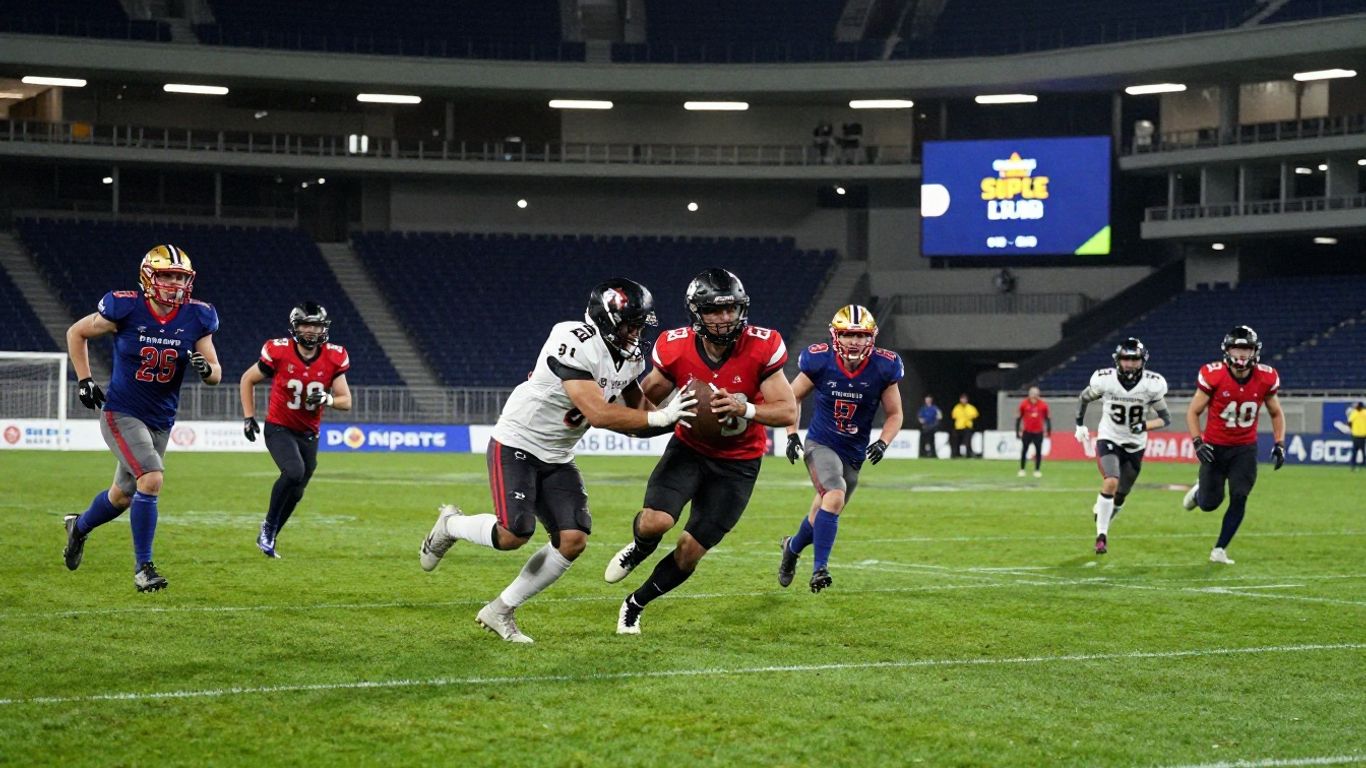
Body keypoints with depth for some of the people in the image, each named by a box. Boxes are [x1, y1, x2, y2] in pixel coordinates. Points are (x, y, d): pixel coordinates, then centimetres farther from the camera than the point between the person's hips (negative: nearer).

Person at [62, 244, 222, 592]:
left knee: (123, 495, 18)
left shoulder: (196, 318, -6)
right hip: (122, 414, -5)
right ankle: (143, 568, -13)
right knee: (152, 479, -24)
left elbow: (216, 373, -1)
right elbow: (76, 333, 0)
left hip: (161, 420, 5)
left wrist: (206, 369, -24)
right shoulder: (125, 309, -16)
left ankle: (79, 527, 50)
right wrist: (84, 380, -5)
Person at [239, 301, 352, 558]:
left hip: (308, 433, 4)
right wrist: (248, 416, -4)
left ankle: (267, 539, 28)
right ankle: (269, 526, -9)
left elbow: (346, 401, -3)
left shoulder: (333, 358, -9)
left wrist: (327, 399, -24)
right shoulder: (279, 352, -16)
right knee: (294, 472, -28)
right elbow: (247, 380, 1)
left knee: (295, 493, 8)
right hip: (279, 428, -4)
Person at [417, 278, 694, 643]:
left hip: (557, 458, 8)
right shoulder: (574, 343, -27)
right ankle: (451, 525, 13)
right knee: (514, 533, -21)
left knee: (573, 541, -7)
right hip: (516, 445, -8)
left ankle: (500, 611, 8)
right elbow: (597, 414, -32)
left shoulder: (630, 357, 0)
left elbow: (635, 408, 13)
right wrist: (659, 418, -31)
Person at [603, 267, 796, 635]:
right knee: (655, 522, -25)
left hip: (737, 463, 0)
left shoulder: (761, 348, -22)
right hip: (690, 449, 1)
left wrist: (743, 409, -35)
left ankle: (635, 605, 28)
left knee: (690, 552, 2)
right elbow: (649, 395, 3)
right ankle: (639, 548, 15)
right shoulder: (676, 349, -17)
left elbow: (788, 412, -19)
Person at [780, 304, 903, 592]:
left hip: (854, 454, 3)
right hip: (820, 444, -3)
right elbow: (794, 397, 3)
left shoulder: (883, 368, -13)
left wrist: (883, 442, -16)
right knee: (835, 497, -28)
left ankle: (793, 547, 46)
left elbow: (894, 415, 0)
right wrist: (792, 435, -6)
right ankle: (819, 567, -23)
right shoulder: (819, 361, -15)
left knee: (823, 514, 15)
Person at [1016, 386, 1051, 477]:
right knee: (1024, 450, 2)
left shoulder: (1043, 404, -1)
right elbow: (1019, 417, 5)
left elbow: (1047, 417, 9)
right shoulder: (1024, 403, -2)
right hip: (1027, 432, 0)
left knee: (1038, 451, 0)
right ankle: (1022, 470, 11)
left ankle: (1037, 470, 7)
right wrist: (1018, 430, 3)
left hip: (1038, 432, 0)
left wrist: (1048, 429, 3)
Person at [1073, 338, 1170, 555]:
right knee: (1111, 483, -26)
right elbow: (1084, 398, 6)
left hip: (1135, 446, 2)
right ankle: (1101, 535, -15)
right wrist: (1080, 425, 7)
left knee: (1119, 497, 12)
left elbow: (1166, 419, -7)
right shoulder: (1104, 380, -16)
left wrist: (1144, 426, -24)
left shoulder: (1152, 384, -15)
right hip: (1109, 439, -2)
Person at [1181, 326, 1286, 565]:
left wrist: (1279, 444, -3)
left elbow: (1276, 414, 8)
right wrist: (1197, 442, -19)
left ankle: (1220, 549, 4)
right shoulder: (1213, 376, -18)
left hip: (1245, 449, 2)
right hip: (1215, 447, -2)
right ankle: (1199, 490, 40)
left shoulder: (1266, 379, -9)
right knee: (1210, 503, 2)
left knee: (1239, 498, -11)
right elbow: (1193, 412, -7)